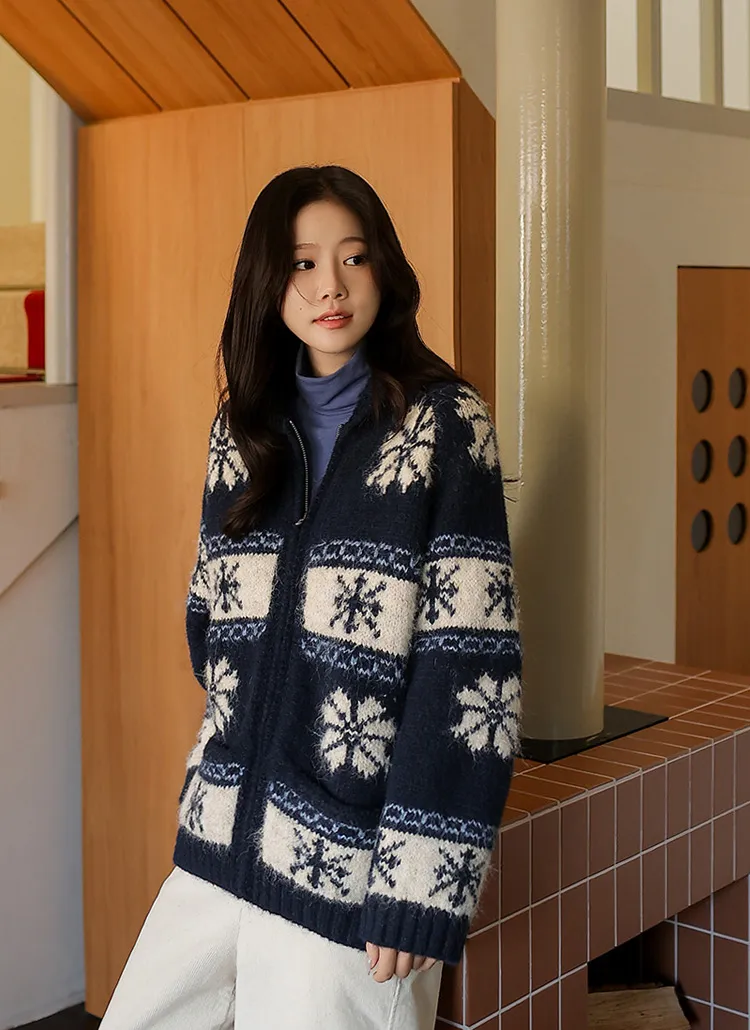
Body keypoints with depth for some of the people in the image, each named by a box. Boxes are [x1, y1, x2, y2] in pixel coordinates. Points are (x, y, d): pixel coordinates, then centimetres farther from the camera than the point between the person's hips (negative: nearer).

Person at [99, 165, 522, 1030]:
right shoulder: (243, 424, 8)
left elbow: (470, 665, -13)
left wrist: (421, 885, -16)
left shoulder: (444, 423, -8)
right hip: (225, 840, 5)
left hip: (350, 869, -5)